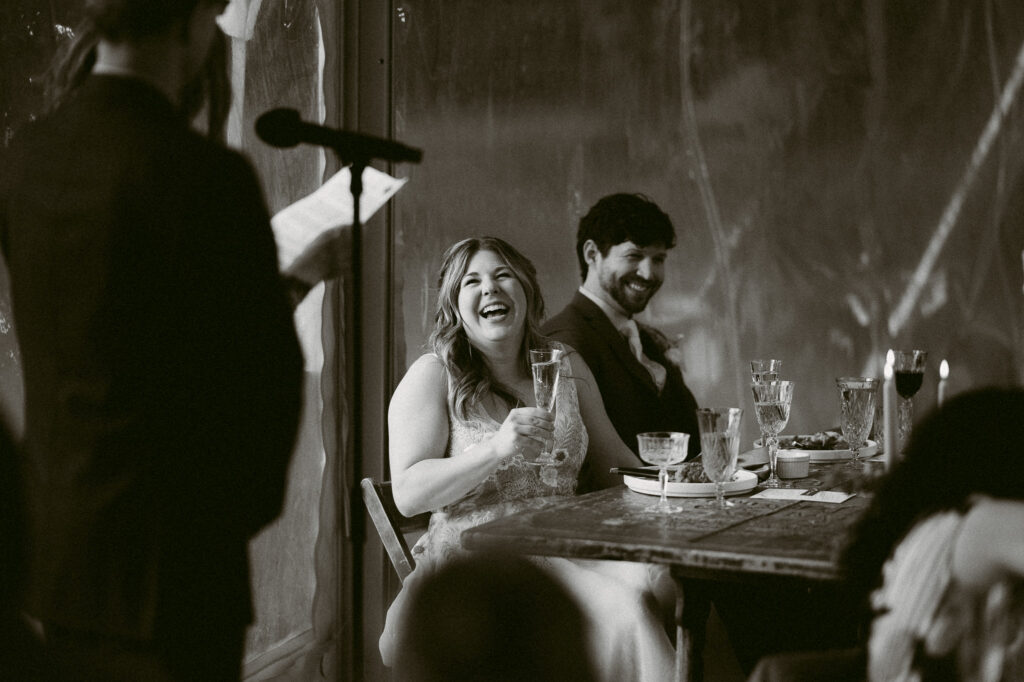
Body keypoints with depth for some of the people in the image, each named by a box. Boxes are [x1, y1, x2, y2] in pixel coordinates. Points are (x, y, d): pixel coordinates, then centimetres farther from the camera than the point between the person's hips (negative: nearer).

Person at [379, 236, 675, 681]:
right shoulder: (433, 376, 1)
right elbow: (407, 494, -8)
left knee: (653, 580, -27)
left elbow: (614, 458, 25)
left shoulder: (566, 366, 15)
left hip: (567, 551, 5)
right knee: (619, 608, -30)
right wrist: (496, 449, -21)